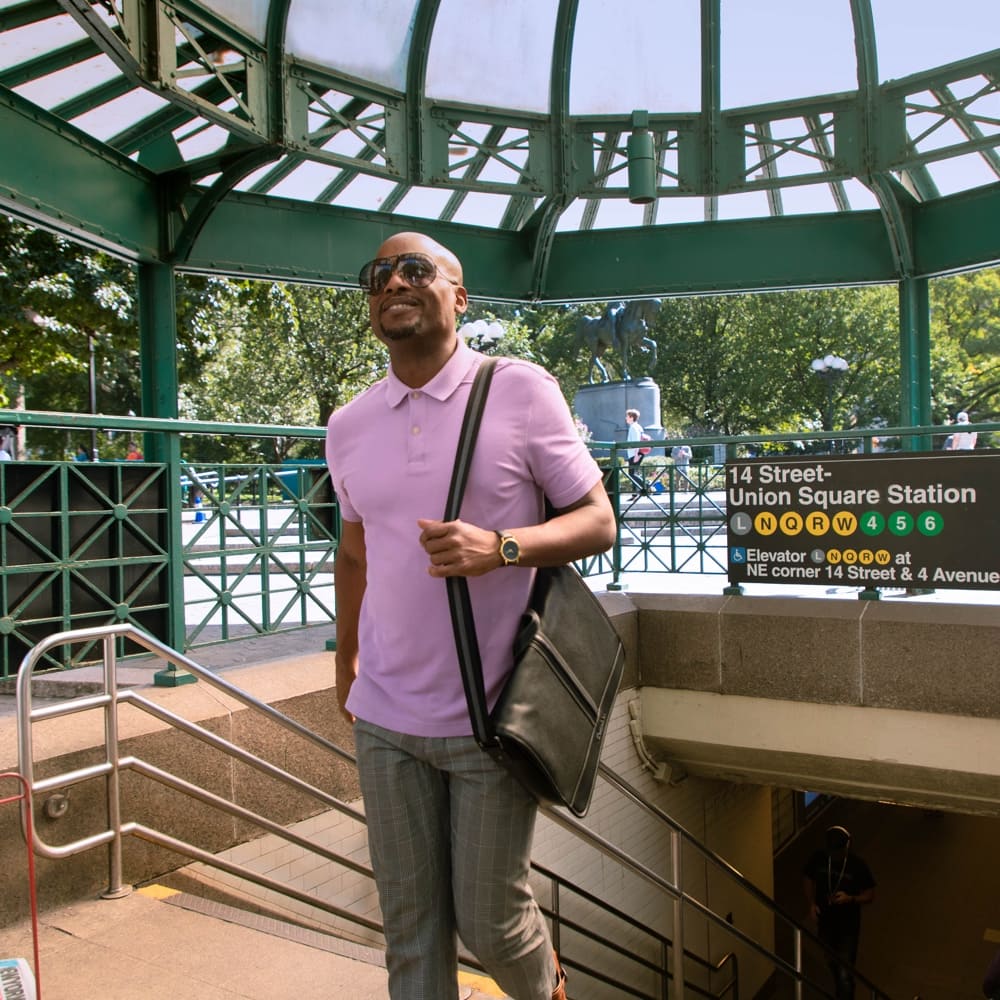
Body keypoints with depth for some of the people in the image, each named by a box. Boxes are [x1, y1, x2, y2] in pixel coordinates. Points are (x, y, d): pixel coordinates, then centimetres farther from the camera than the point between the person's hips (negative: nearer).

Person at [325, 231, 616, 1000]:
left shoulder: (522, 391, -7)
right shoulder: (349, 427, 6)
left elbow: (598, 523, -6)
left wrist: (501, 546, -24)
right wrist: (345, 661, 24)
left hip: (492, 718, -3)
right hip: (386, 718, 4)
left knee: (488, 919, 11)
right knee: (409, 922, 13)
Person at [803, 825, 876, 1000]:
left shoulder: (857, 865, -20)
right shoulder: (818, 858, -13)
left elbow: (870, 894, -10)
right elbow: (808, 879, 4)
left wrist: (850, 899, -27)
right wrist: (811, 903, -9)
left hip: (848, 926, -4)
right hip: (825, 922, 4)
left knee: (845, 973, -5)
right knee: (832, 963, 25)